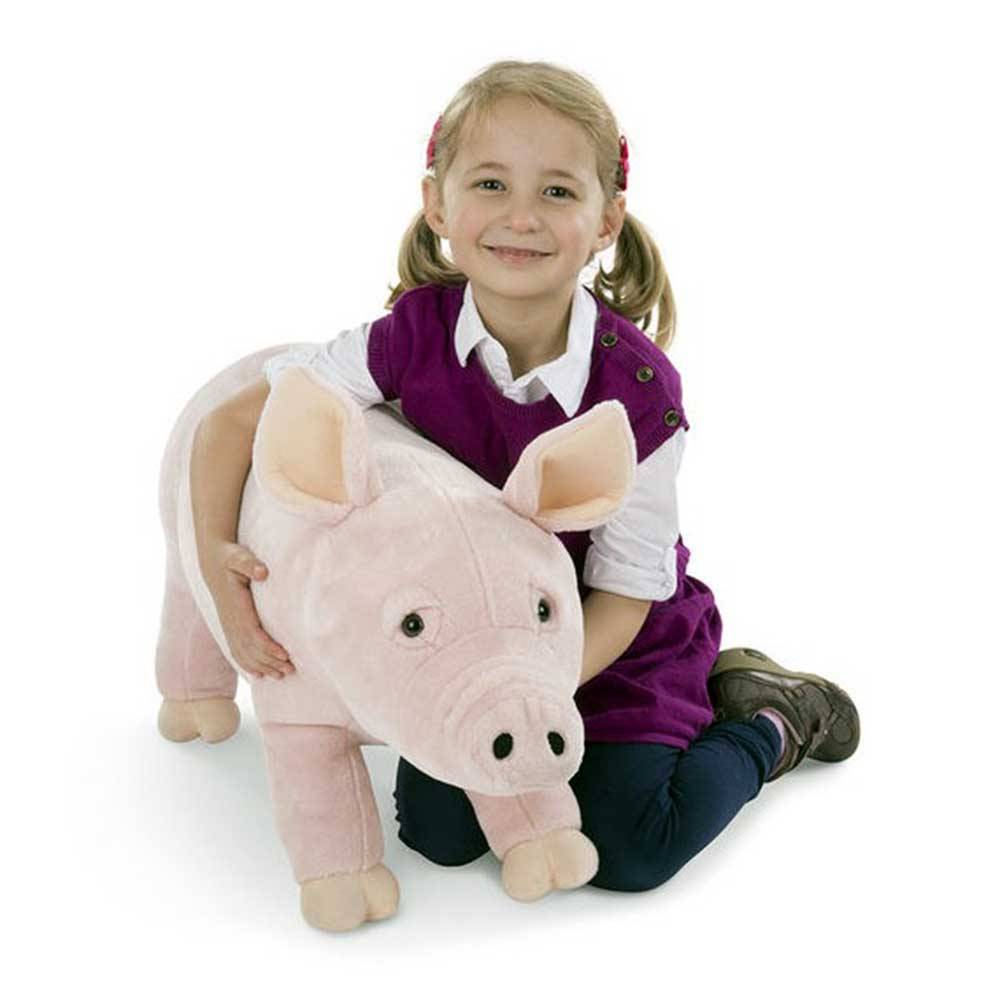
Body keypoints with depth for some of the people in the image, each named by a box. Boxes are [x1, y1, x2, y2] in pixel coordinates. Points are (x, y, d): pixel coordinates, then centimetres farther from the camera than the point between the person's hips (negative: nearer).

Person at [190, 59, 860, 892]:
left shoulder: (638, 386, -27)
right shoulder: (416, 336, -21)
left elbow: (623, 592, -20)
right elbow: (233, 419, -14)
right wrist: (216, 554, -29)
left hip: (610, 644, -2)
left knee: (625, 851, -12)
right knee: (439, 830, -7)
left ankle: (770, 723, 15)